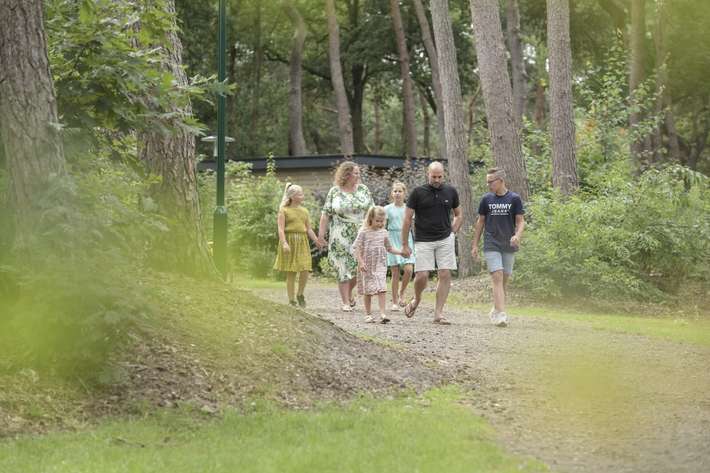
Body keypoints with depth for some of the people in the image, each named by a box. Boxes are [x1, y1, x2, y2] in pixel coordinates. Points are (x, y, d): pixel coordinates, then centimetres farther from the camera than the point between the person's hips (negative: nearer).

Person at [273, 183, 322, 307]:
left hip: (302, 243, 4)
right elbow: (281, 229, -9)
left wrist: (317, 241, 2)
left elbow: (309, 229, 14)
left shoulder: (304, 211, 13)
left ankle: (300, 294, 15)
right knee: (291, 274, -1)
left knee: (305, 271, -7)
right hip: (289, 242, -4)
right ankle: (292, 301, 7)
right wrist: (284, 243, -22)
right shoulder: (284, 210, -1)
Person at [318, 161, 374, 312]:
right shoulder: (334, 192, -1)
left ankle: (349, 294, 24)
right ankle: (345, 303, 7)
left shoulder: (363, 189, 5)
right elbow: (326, 213, -1)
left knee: (357, 267, -3)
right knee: (343, 268, 0)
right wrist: (321, 233, -4)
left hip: (360, 236, 2)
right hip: (340, 237, -2)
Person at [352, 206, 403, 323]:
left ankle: (382, 314, -15)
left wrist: (401, 252, 5)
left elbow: (389, 248, 18)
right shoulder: (364, 232, -6)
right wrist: (361, 262, -17)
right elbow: (356, 248, -8)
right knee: (368, 291, 5)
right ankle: (368, 314, 15)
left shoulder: (383, 232, 8)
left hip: (380, 265, 3)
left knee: (381, 289, -10)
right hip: (367, 266, -3)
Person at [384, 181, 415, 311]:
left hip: (406, 239, 1)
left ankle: (401, 293, 10)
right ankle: (394, 302, 7)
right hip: (393, 240, -1)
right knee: (395, 273, -1)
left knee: (409, 269, -14)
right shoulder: (387, 209, 2)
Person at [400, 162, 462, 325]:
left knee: (445, 275, -5)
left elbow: (458, 215, 19)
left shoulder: (450, 192, 5)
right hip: (423, 241, -2)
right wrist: (405, 244, -2)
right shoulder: (418, 193, -3)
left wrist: (452, 233, 6)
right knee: (422, 276, -10)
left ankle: (438, 313, 0)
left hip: (445, 240, 2)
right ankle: (416, 299, 22)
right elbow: (407, 219, 0)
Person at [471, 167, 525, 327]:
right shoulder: (486, 199, 4)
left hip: (509, 246, 1)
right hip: (491, 246, -1)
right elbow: (480, 221, 11)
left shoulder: (514, 199, -1)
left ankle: (496, 310, 26)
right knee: (497, 277, -14)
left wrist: (517, 235, -21)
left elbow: (520, 221, 0)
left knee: (504, 279, 8)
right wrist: (475, 245, 9)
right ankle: (501, 314, -21)